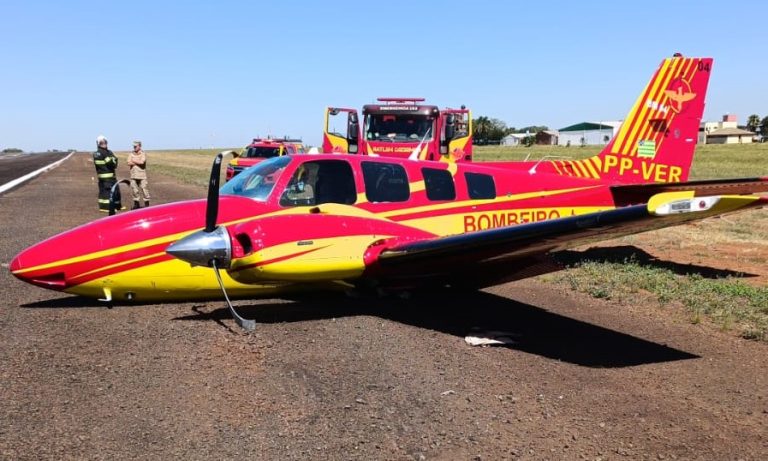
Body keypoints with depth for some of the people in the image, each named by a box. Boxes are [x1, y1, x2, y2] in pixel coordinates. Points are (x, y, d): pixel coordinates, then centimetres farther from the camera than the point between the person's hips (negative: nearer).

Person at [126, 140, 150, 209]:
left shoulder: (143, 154, -1)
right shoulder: (131, 154, 10)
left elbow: (142, 162, -18)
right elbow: (129, 163, -3)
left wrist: (134, 161, -5)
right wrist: (138, 162, -9)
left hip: (142, 175, -4)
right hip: (133, 175, 4)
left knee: (144, 189, -3)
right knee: (134, 190, 7)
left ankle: (147, 203, 6)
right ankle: (136, 204, 17)